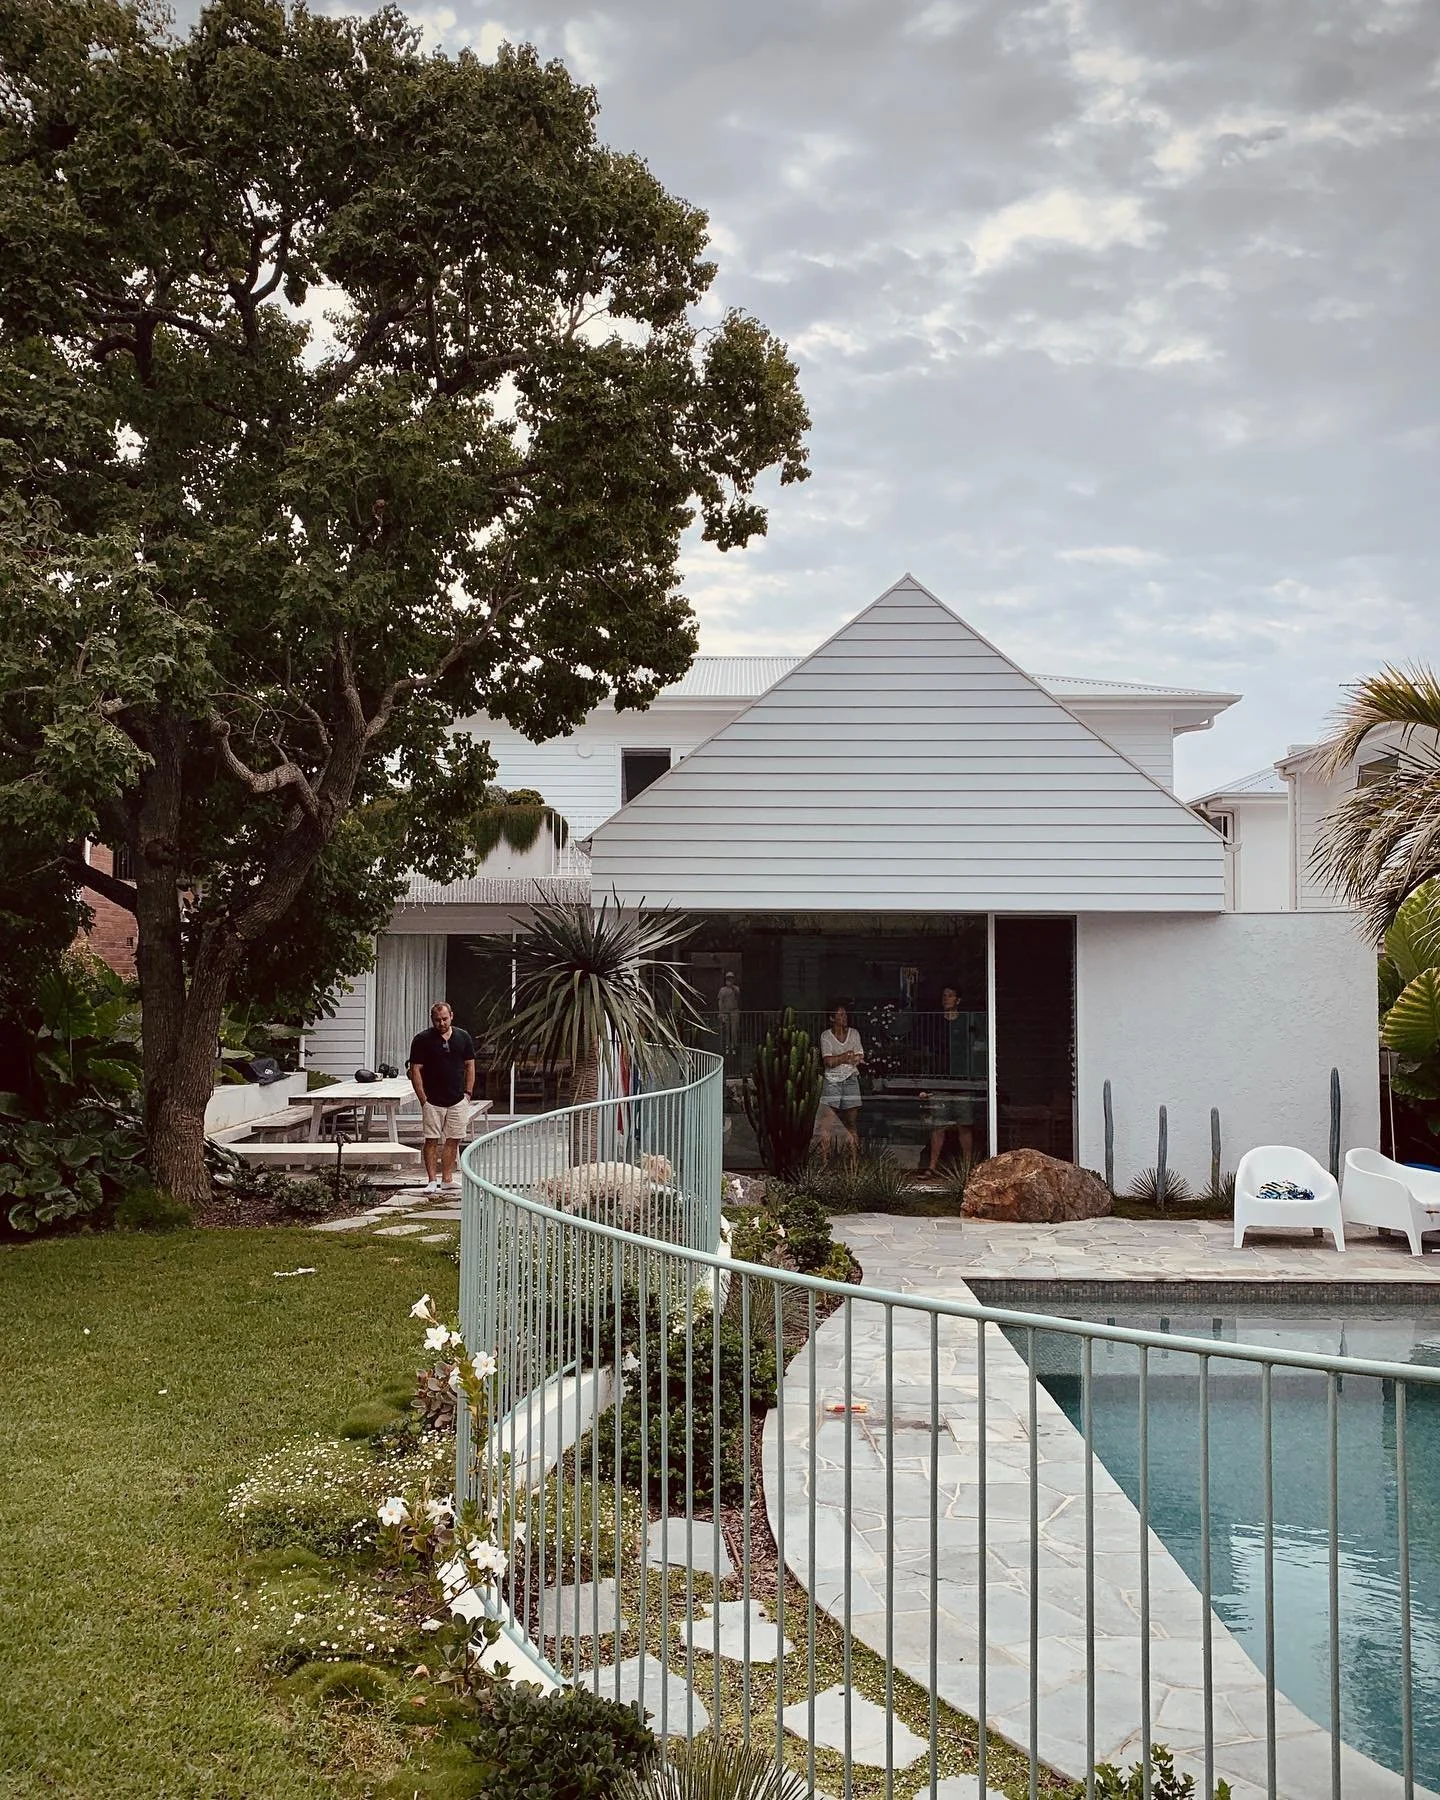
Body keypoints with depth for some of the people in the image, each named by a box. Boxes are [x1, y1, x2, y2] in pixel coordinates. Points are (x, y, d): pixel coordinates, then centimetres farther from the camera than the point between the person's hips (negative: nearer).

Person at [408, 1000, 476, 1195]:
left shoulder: (463, 1037, 6)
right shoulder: (423, 1040, -4)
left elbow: (470, 1066, 12)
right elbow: (415, 1070, -4)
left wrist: (467, 1093, 4)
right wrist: (423, 1099, -9)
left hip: (458, 1101, 3)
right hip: (432, 1101, -3)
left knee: (453, 1140, 6)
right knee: (431, 1141, -2)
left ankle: (447, 1179, 14)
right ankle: (432, 1181, 4)